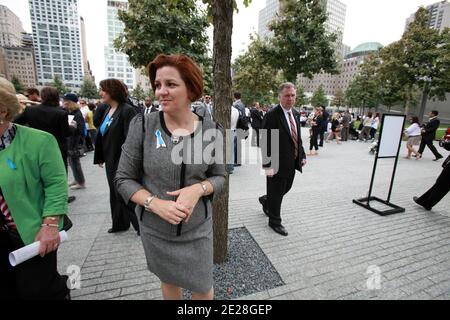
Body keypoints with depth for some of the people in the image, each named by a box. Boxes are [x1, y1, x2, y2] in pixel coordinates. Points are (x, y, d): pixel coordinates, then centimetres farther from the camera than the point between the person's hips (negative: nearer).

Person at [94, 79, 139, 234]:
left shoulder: (127, 111, -17)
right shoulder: (107, 110, 9)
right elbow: (101, 135, 14)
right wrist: (100, 157, 15)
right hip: (111, 161, 9)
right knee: (115, 194, 19)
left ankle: (141, 225, 18)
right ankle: (119, 224, 38)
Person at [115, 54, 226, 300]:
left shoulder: (211, 131, -10)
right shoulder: (142, 126, -13)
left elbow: (219, 176, -2)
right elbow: (123, 178, -7)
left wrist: (199, 188, -23)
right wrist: (155, 203, -22)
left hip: (197, 228, 0)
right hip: (154, 229, 1)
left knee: (202, 288, 17)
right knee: (168, 281, 26)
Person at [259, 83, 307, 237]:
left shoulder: (296, 114, 9)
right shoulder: (272, 115, -16)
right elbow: (266, 143, -20)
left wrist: (302, 155, 11)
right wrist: (267, 165, -23)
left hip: (292, 162, 8)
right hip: (278, 163, -8)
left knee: (286, 188, 22)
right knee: (276, 193, 7)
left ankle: (266, 200, 49)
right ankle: (274, 221, 29)